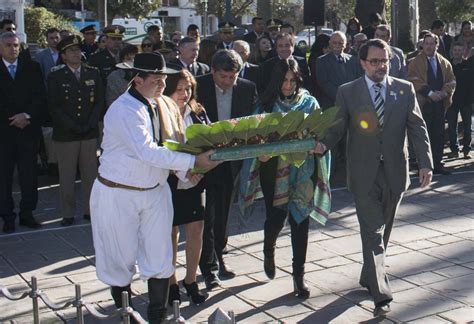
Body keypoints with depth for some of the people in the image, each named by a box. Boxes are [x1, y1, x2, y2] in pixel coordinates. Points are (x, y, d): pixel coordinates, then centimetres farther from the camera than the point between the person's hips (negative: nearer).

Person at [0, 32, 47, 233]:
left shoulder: (31, 67, 7)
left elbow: (40, 96, 2)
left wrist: (27, 115, -11)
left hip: (29, 129, 1)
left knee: (29, 175, 4)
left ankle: (27, 214, 14)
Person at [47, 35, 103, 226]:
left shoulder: (93, 74, 9)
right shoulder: (56, 77, 1)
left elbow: (99, 101, 7)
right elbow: (54, 107, -4)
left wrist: (90, 125, -6)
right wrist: (73, 127, -11)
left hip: (90, 133, 2)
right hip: (65, 135, -2)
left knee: (90, 174, 6)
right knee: (67, 176, 2)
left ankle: (89, 210, 17)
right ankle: (68, 214, 11)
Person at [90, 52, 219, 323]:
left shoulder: (154, 106, 5)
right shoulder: (125, 110, -21)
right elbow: (148, 152, -30)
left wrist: (184, 170, -4)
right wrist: (193, 161, -28)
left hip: (155, 191, 7)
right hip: (119, 195, -7)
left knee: (159, 257, 5)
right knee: (122, 258, 9)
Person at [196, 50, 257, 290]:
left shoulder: (247, 88, -2)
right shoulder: (198, 86, -9)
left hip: (231, 159, 3)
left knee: (222, 214, 15)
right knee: (207, 214, -2)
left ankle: (217, 258, 30)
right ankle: (209, 266, 6)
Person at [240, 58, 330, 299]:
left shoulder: (309, 103, 5)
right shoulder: (267, 104, 4)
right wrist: (261, 152, -16)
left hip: (301, 169, 1)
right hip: (273, 168, 0)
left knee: (300, 218, 0)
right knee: (276, 216, 0)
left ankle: (299, 274, 11)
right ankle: (269, 251, 35)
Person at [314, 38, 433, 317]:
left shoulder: (405, 90, 4)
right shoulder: (347, 92, 0)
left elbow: (417, 128, 2)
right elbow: (337, 127, -3)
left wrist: (426, 163, -8)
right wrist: (323, 145, -24)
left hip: (395, 171, 3)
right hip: (364, 173, -3)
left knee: (383, 230, 15)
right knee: (373, 232, -6)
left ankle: (369, 276, 35)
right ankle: (381, 294, -6)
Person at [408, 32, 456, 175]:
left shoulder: (444, 62, 14)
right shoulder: (416, 62, 0)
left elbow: (451, 80, 10)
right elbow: (415, 81, -10)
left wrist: (444, 92, -10)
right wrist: (430, 93, -18)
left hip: (440, 103, 5)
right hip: (423, 103, -5)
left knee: (439, 135, 7)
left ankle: (437, 163, 15)